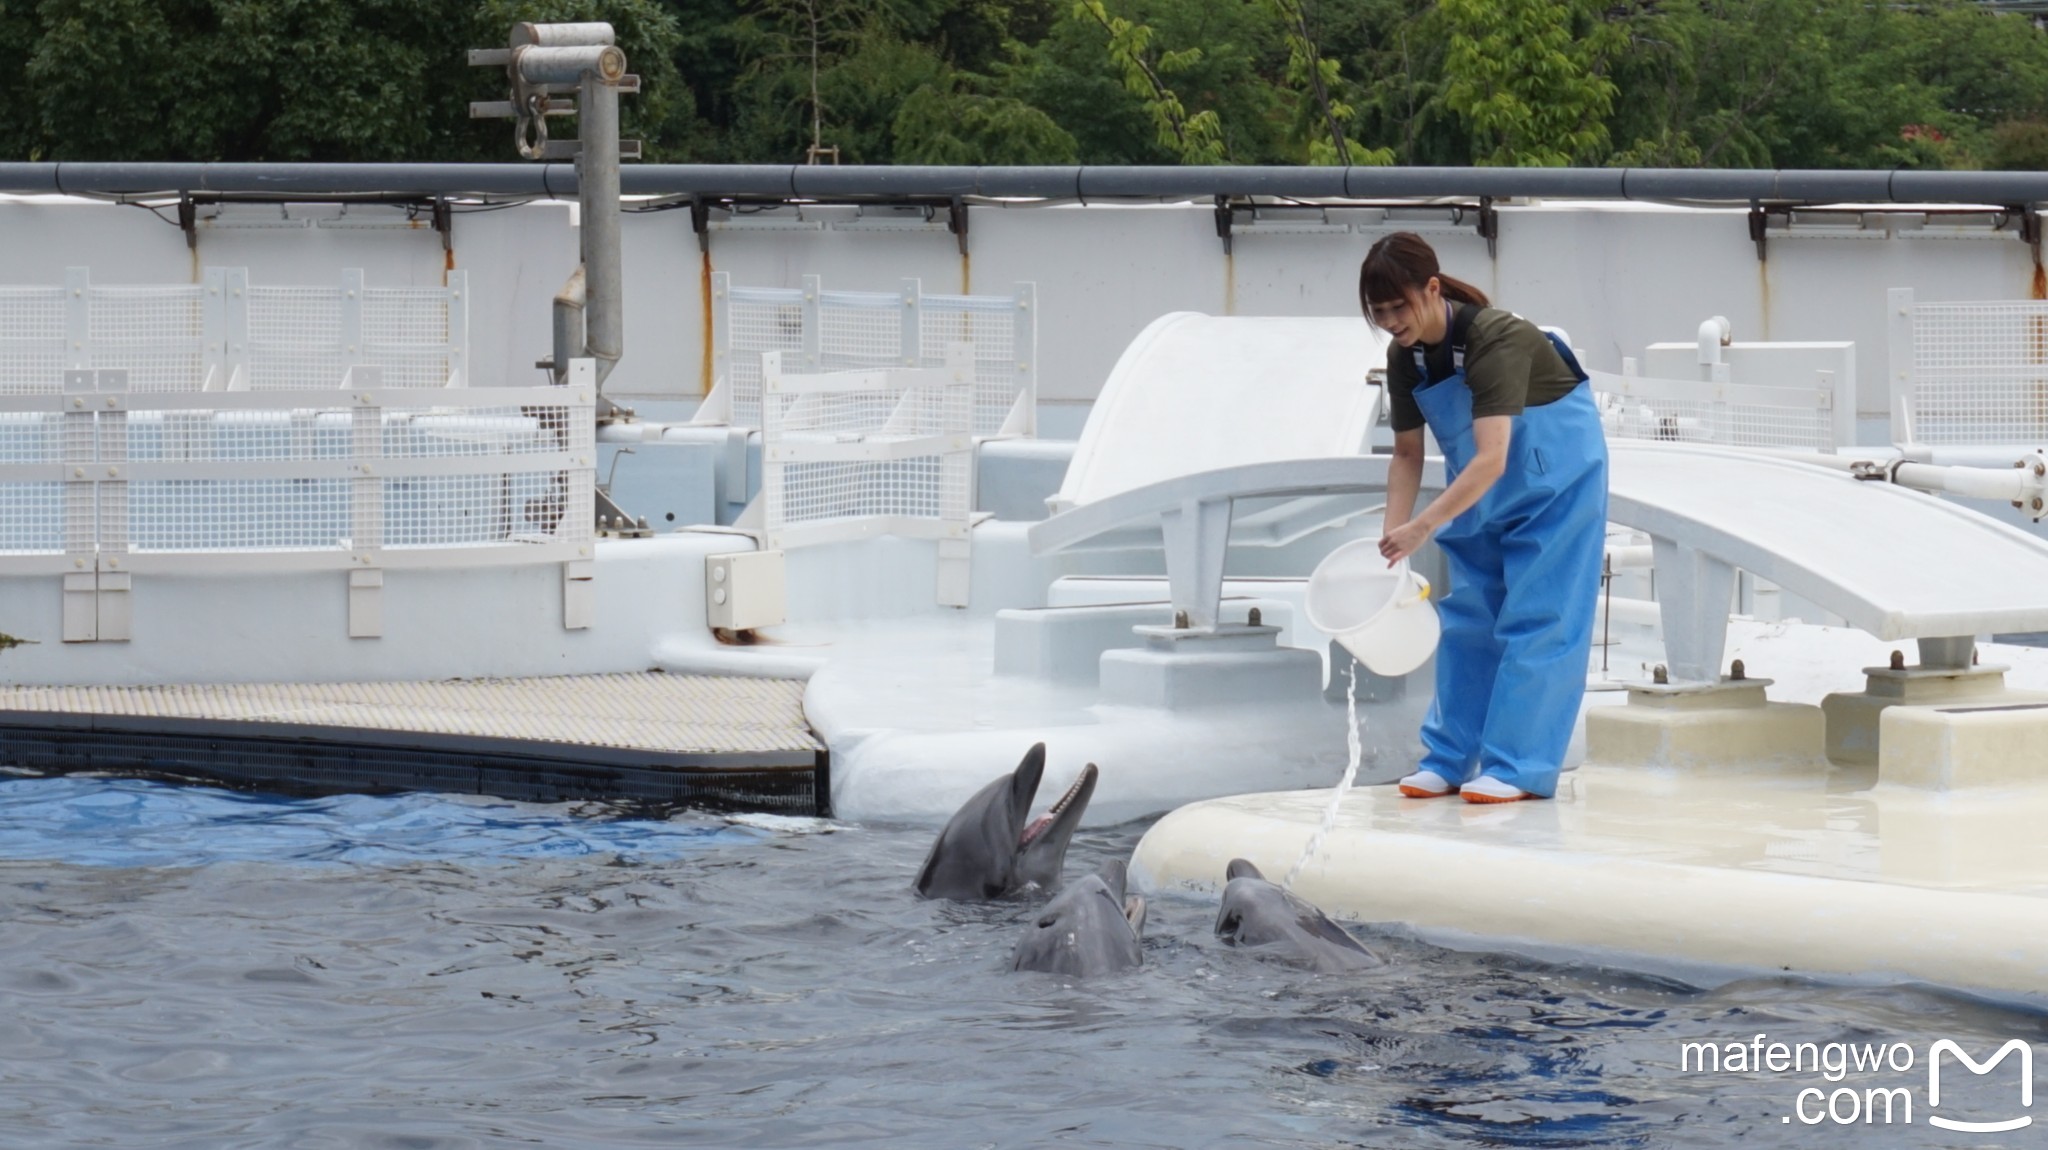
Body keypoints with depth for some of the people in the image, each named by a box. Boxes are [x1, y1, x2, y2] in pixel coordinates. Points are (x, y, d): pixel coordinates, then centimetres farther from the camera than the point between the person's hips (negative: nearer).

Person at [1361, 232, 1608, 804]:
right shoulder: (1404, 359, -11)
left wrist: (1423, 526, -48)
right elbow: (1407, 454, 0)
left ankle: (1518, 766, -10)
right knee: (1468, 615, 6)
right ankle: (1448, 757, 9)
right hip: (1476, 483, 7)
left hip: (1554, 474, -7)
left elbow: (1492, 459, -41)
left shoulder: (1496, 339, -33)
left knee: (1535, 617, -9)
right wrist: (1392, 536, -12)